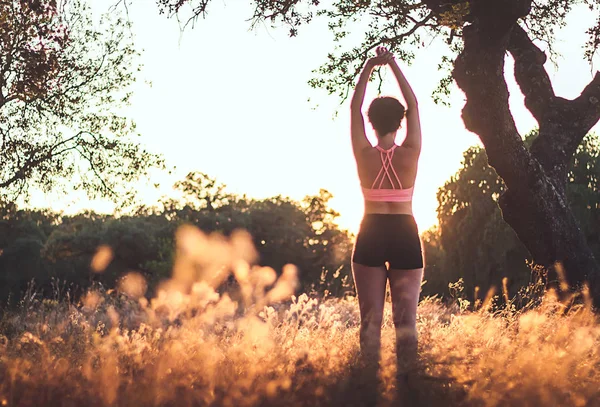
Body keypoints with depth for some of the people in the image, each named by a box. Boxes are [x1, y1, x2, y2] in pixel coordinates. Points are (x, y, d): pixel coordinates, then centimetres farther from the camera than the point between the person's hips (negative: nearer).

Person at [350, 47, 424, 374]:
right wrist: (394, 65, 9)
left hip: (371, 235, 0)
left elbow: (354, 107, 5)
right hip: (405, 236, 0)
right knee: (406, 318, 3)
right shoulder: (410, 153, -5)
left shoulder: (364, 154, -5)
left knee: (371, 318, 4)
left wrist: (369, 67, 11)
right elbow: (413, 105, 5)